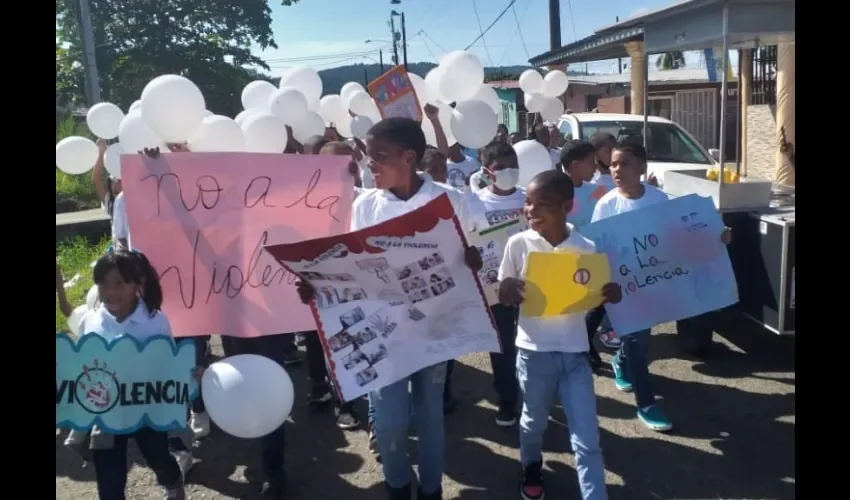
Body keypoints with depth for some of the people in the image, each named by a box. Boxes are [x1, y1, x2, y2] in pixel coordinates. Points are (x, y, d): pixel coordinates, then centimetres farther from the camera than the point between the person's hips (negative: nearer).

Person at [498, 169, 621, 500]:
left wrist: (610, 295, -18)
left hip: (575, 351, 0)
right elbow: (502, 297, 0)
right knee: (534, 421, 22)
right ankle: (531, 468, 51)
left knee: (587, 440, 1)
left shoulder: (586, 248, -6)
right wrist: (507, 291, -24)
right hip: (534, 349, 1)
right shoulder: (518, 244, -8)